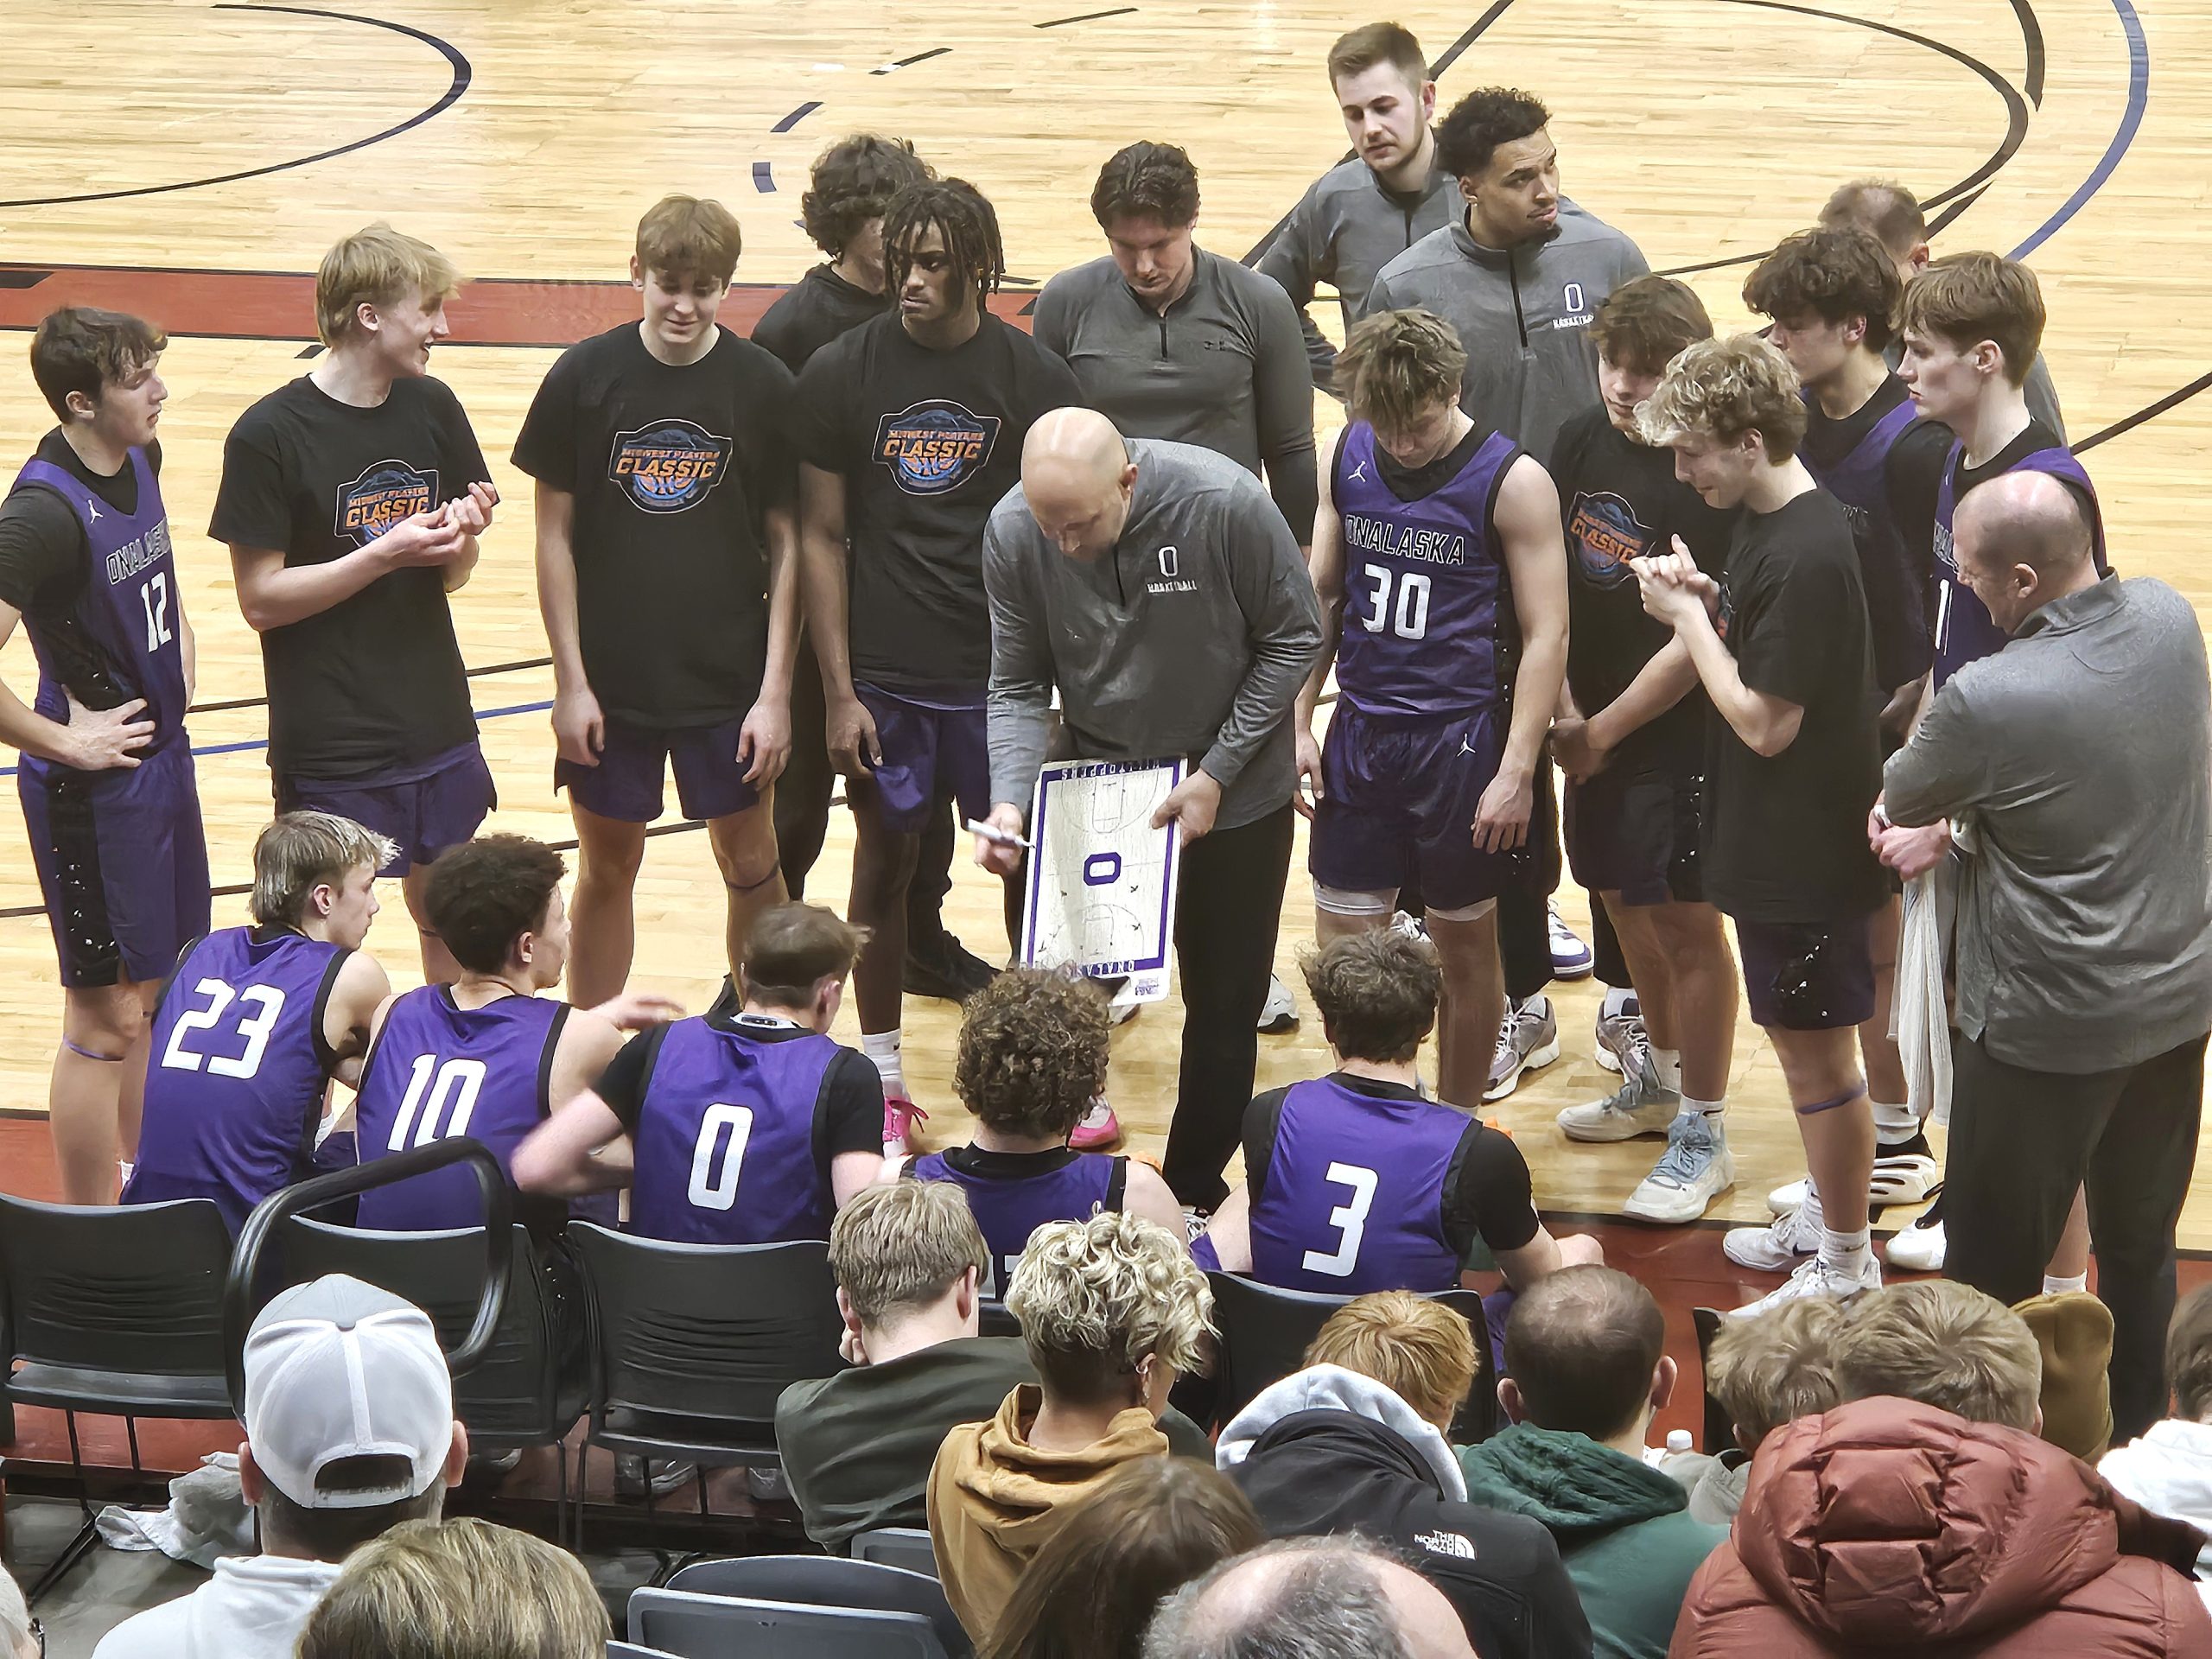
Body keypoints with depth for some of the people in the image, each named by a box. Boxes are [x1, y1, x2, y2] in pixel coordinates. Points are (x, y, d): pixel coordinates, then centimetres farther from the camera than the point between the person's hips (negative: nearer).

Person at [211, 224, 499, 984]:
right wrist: (386, 553, -22)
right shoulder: (269, 435, -15)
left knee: (446, 916, 15)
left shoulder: (433, 410, 3)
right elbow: (260, 599, -14)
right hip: (329, 744, -5)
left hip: (436, 727, 5)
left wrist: (460, 539, -13)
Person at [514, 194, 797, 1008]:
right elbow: (554, 534, -2)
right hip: (611, 678, 0)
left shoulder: (765, 387, -7)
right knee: (607, 867, 11)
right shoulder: (583, 378, -7)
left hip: (730, 676, 0)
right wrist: (570, 682, -5)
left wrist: (775, 690, -6)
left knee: (750, 863, 10)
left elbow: (786, 545, -2)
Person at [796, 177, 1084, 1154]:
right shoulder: (840, 373, -4)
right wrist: (838, 690, -5)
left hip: (1002, 669, 0)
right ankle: (882, 1079, 23)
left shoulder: (1034, 377, -3)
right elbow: (821, 536, -1)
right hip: (885, 671, 0)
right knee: (885, 862, 10)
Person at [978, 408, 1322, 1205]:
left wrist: (1216, 775, -16)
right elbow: (1018, 687, -7)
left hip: (1234, 792, -2)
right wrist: (1010, 801, -24)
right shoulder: (1012, 531, -19)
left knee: (1223, 1005, 9)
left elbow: (1294, 639, -13)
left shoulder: (1227, 504, -28)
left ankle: (1195, 1194, 26)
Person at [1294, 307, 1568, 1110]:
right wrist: (1298, 723, 6)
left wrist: (1517, 772, -14)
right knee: (1341, 940, 6)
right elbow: (1321, 595, 11)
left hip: (1461, 739, -4)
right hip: (1360, 735, 4)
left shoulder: (1514, 483, -12)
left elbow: (1546, 635, -10)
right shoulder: (1347, 456, 1)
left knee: (1465, 944, 9)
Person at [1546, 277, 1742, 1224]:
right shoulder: (1580, 443, 0)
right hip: (1592, 726, 7)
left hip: (1678, 730, -7)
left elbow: (1699, 640, -19)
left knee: (1684, 921, 0)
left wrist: (1607, 728, -11)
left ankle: (1700, 1134, 13)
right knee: (1622, 899, 20)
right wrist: (1565, 710, -3)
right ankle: (1662, 1075, 42)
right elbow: (1552, 586, 6)